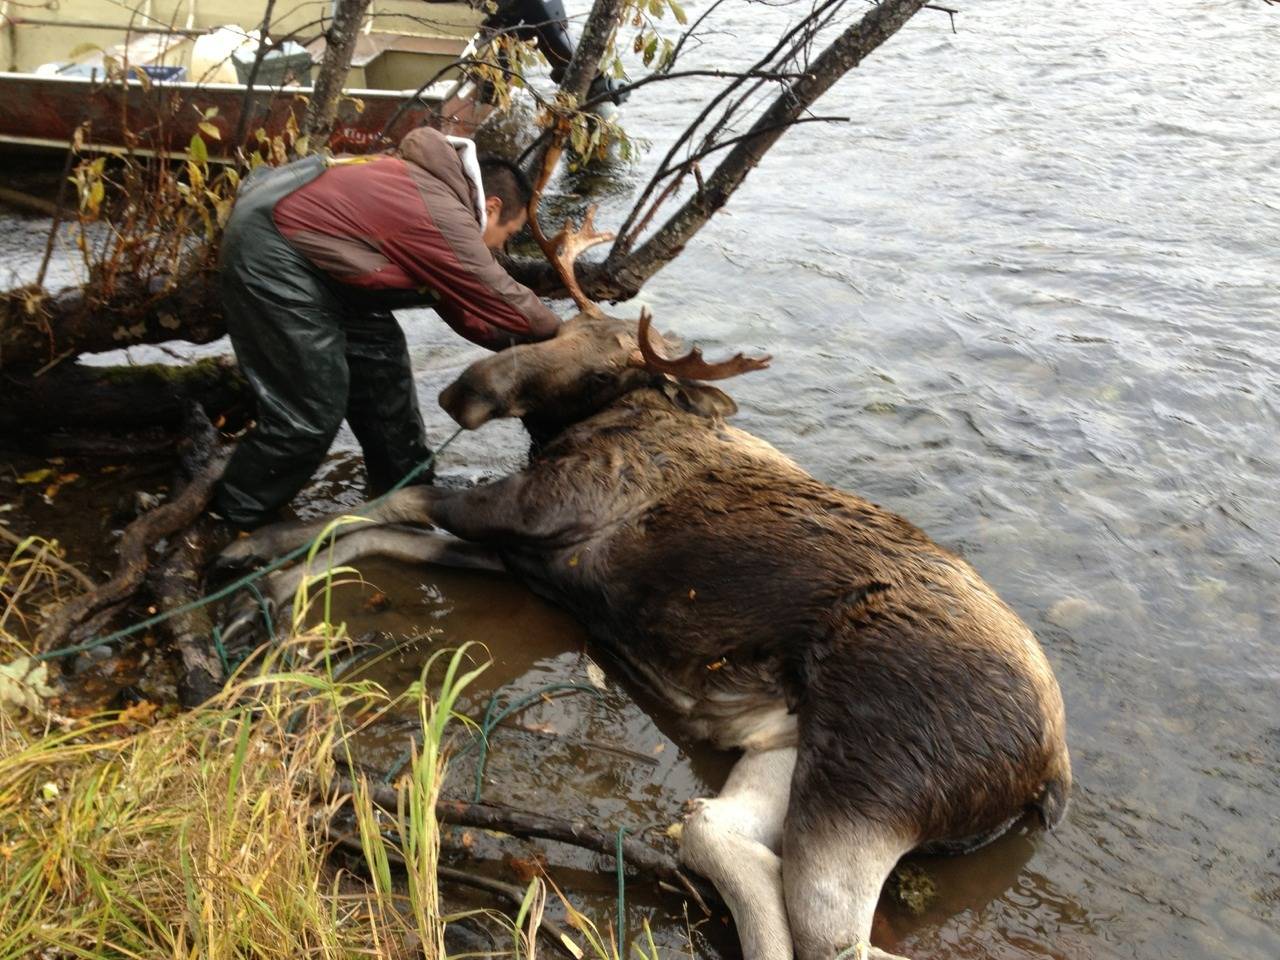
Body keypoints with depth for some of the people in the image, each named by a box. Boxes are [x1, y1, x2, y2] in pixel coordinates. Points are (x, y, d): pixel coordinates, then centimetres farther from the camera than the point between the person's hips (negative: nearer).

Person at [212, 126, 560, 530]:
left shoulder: (434, 185, 12)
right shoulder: (445, 218, -19)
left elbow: (468, 307, 16)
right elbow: (506, 303, -9)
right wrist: (564, 337, 8)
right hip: (270, 255, -11)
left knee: (380, 361, 14)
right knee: (310, 413, -9)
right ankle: (230, 524, 9)